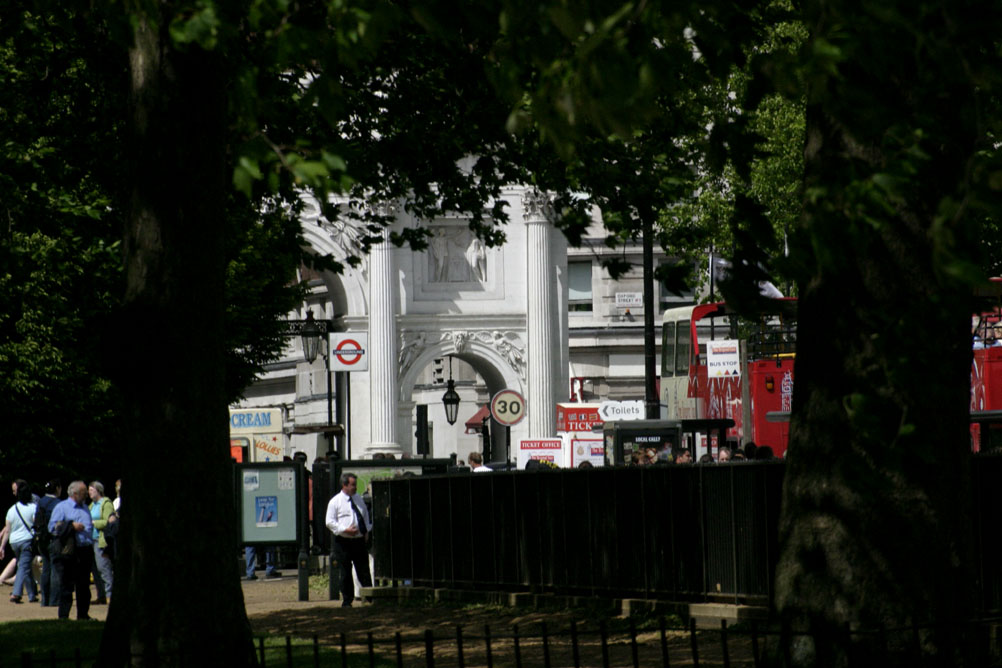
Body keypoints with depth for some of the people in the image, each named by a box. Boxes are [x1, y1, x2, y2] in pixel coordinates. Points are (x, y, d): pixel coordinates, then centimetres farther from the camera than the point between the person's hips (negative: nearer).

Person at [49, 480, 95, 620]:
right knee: (67, 586, -4)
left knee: (84, 585, 9)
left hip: (86, 550, 6)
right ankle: (63, 616, -2)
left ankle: (83, 614, 16)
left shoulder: (85, 508, 21)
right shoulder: (61, 507, 1)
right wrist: (71, 526, -14)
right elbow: (53, 527, -8)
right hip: (69, 552, -6)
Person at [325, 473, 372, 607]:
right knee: (346, 573, 2)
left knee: (364, 571, 3)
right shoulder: (335, 501, -4)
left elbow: (365, 516, 24)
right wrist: (345, 530, -17)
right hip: (343, 542, -4)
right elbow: (330, 522, -6)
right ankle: (347, 600, 10)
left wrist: (367, 531, 9)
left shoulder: (358, 499, 12)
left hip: (360, 540, 4)